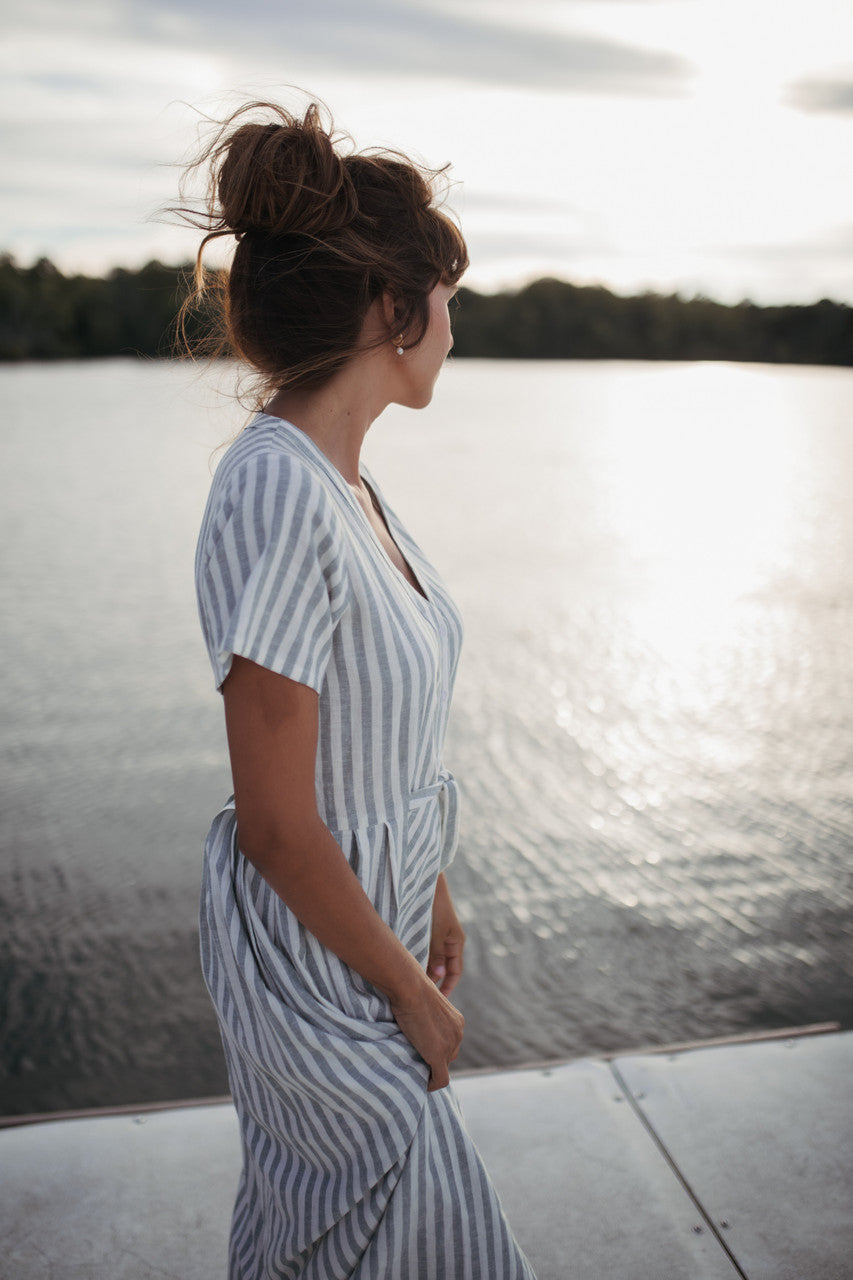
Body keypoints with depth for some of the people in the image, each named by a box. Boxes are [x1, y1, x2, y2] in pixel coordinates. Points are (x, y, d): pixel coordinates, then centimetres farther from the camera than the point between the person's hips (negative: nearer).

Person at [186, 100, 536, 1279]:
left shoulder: (342, 478, -1)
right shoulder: (280, 494, -29)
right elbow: (275, 822, -25)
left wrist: (434, 899, 16)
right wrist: (412, 992, -12)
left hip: (373, 904, 8)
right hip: (315, 949, -7)